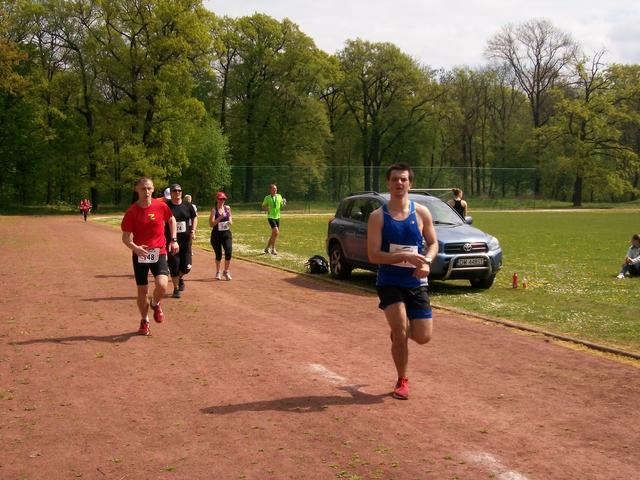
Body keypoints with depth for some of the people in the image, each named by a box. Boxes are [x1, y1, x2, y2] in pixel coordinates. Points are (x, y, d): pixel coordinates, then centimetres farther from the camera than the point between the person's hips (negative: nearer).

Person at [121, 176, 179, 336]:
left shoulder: (161, 206, -4)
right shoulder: (131, 212, -8)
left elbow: (171, 220, 16)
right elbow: (125, 237, -7)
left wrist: (174, 240, 9)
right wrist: (134, 247, -27)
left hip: (159, 252, 0)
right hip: (140, 254, 0)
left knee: (162, 285, -20)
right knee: (142, 291, 6)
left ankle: (155, 304, 15)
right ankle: (144, 321, 29)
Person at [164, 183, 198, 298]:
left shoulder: (188, 206, 5)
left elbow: (194, 218, 17)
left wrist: (193, 231, 3)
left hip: (186, 240, 2)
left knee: (186, 267, 0)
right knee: (174, 266, -1)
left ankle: (180, 278, 34)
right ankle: (176, 289, 13)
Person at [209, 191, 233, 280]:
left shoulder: (227, 208, 7)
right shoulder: (214, 210, -5)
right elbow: (211, 224, -12)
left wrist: (230, 222, -6)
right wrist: (220, 218, -23)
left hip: (226, 233, 3)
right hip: (216, 234, -3)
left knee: (228, 252, -11)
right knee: (218, 254, 3)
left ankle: (226, 271, 7)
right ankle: (218, 272, 25)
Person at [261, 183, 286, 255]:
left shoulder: (279, 196, 6)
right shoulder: (267, 198, -5)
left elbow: (281, 205, 16)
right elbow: (263, 207, 2)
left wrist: (284, 204, -6)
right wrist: (267, 209, -19)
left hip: (277, 217, 6)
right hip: (271, 217, -6)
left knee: (274, 234, 10)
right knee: (276, 232, -20)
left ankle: (267, 248, 26)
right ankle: (273, 249, -11)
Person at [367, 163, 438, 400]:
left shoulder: (421, 213, 1)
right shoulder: (378, 216, -6)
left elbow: (433, 243, 10)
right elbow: (373, 255, -12)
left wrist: (426, 261, -12)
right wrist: (406, 257, -24)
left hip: (416, 283, 3)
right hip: (389, 282, -2)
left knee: (423, 337, -1)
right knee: (400, 332, -12)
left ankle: (399, 329, 35)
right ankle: (402, 381, 12)